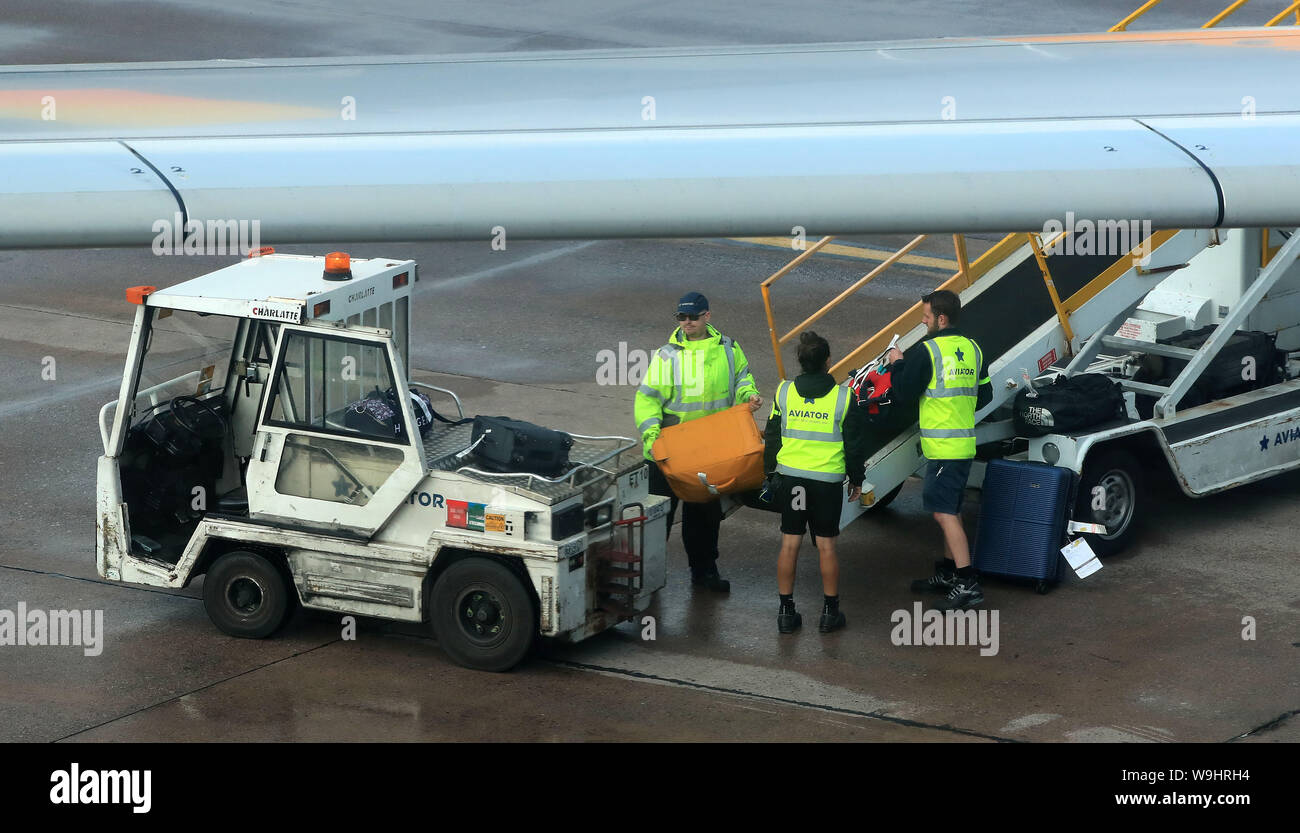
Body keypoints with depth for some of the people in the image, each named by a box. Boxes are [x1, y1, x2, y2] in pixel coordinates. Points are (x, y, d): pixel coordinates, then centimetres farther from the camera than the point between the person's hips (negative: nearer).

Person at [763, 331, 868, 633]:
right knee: (826, 546, 6)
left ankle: (786, 611, 12)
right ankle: (830, 612, 13)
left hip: (791, 475, 2)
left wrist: (770, 472, 19)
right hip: (828, 479, -2)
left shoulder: (784, 392, -2)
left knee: (789, 544, 7)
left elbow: (772, 437, 6)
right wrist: (856, 479, 12)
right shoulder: (844, 397, -7)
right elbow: (855, 444, -1)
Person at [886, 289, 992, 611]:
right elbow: (984, 395, 17)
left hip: (942, 445, -9)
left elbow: (905, 392, -9)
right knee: (951, 510, 18)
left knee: (944, 512, -10)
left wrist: (897, 363, 7)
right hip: (965, 442, 9)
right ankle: (947, 574, 28)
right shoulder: (971, 349, 10)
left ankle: (968, 584, -16)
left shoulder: (926, 351, -14)